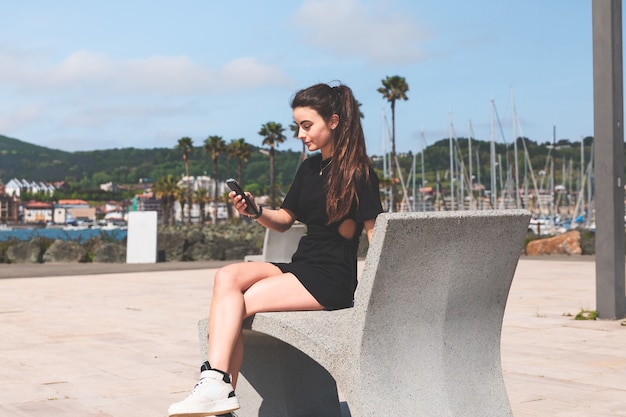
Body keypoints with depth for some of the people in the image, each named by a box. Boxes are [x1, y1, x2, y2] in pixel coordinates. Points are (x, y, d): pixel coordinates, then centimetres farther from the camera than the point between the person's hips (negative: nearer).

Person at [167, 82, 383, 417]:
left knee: (240, 303, -20)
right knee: (227, 277, -18)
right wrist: (255, 211, -1)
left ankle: (218, 387, -13)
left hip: (332, 280, -7)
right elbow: (284, 220, 19)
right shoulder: (309, 167, 15)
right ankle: (216, 384, -27)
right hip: (299, 267, 7)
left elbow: (375, 233, -11)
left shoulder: (358, 172, -7)